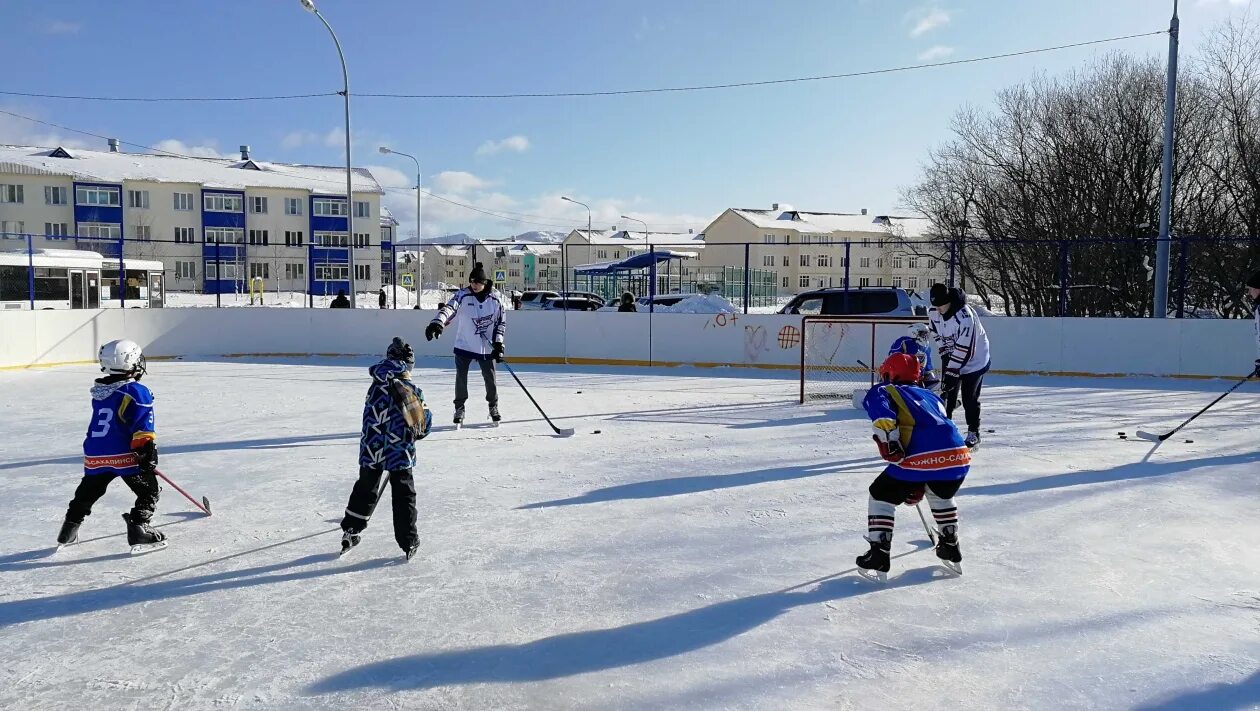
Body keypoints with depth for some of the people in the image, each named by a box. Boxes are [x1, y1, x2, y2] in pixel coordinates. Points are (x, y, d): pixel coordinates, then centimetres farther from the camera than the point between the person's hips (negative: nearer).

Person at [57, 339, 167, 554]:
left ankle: (68, 532, 36)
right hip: (124, 455, -7)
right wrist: (149, 453, -15)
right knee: (149, 490, 3)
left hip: (94, 454, 7)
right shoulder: (137, 392, -10)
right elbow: (142, 428, -16)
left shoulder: (98, 392, 14)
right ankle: (139, 530, -9)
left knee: (87, 493, 26)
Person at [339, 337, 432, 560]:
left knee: (364, 490, 20)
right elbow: (424, 423, 2)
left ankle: (350, 531, 29)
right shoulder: (414, 392, -2)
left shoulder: (378, 384, -6)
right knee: (404, 496, 7)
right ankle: (409, 542, 8)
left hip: (372, 448, 2)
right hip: (400, 452, -2)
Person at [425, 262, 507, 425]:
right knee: (461, 377, 2)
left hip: (487, 347, 1)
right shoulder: (462, 295, -10)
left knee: (490, 378, 7)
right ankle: (459, 408, 20)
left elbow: (501, 321, 4)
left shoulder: (496, 298, -4)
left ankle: (493, 407, 29)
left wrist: (498, 343, -2)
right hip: (464, 345, 0)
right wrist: (437, 322, -45)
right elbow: (449, 308, -26)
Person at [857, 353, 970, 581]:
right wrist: (918, 485, 42)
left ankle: (879, 557, 13)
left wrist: (891, 447, -9)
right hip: (959, 457, 6)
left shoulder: (884, 391, 17)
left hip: (921, 458, -6)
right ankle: (950, 549, 42)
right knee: (941, 495, 37)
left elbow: (882, 413, -9)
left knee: (881, 495, 15)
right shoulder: (931, 396, 35)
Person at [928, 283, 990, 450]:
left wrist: (952, 372, -31)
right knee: (947, 394, 4)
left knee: (969, 398, -3)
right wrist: (945, 353, -1)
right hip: (951, 358, 6)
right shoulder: (934, 313, -11)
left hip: (974, 359, -6)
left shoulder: (964, 316, -33)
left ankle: (973, 434, 12)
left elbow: (964, 349, -32)